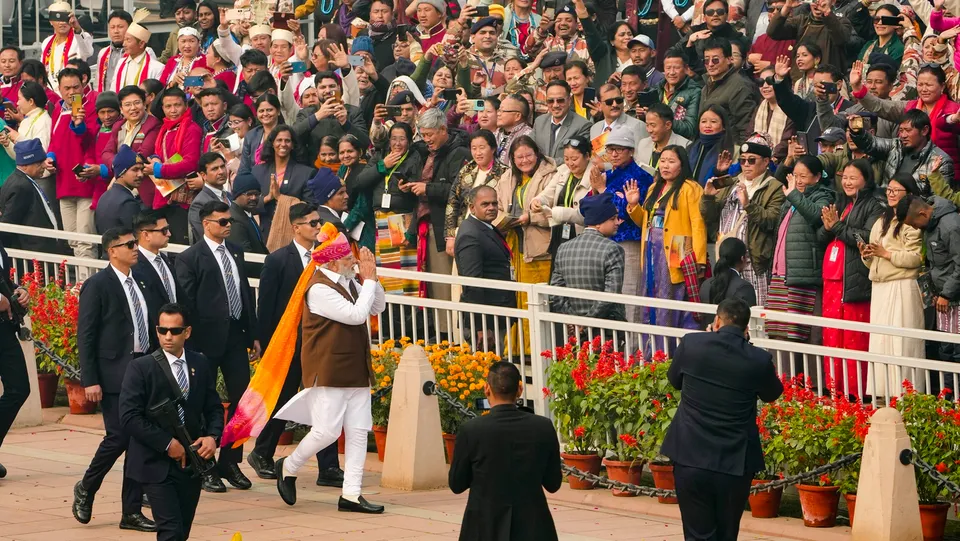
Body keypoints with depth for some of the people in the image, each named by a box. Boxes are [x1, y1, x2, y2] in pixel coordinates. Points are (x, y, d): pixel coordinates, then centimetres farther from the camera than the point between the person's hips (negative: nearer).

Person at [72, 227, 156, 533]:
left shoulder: (139, 284, 13)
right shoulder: (97, 286, -8)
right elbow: (85, 336, -10)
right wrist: (90, 381, -15)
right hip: (114, 374, -7)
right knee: (119, 437, -8)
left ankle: (132, 512, 10)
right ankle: (86, 489, 18)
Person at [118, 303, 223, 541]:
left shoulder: (201, 365, 7)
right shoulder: (141, 368, -8)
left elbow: (214, 408, 13)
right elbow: (129, 417, -14)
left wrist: (213, 436, -8)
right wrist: (167, 443, -17)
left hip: (190, 464, 5)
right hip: (156, 466, -5)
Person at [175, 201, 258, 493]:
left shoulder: (235, 252, 13)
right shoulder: (190, 258, -7)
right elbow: (186, 303, -10)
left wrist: (253, 334, 12)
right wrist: (193, 343, -14)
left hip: (236, 337, 6)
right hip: (207, 340, -6)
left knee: (242, 398, 5)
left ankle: (230, 463, 18)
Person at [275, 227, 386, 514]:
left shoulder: (348, 282, 11)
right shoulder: (320, 288, -16)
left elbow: (377, 307, 16)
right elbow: (356, 314, -22)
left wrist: (372, 277, 2)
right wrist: (368, 279, -13)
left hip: (356, 369, 8)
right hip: (328, 369, -8)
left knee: (358, 431, 3)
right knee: (327, 431, -9)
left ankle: (351, 495, 4)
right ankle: (287, 468, 16)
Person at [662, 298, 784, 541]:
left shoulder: (691, 344, -7)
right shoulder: (759, 359, -9)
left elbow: (674, 380, 12)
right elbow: (772, 393, 13)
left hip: (690, 458, 0)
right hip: (735, 464, 0)